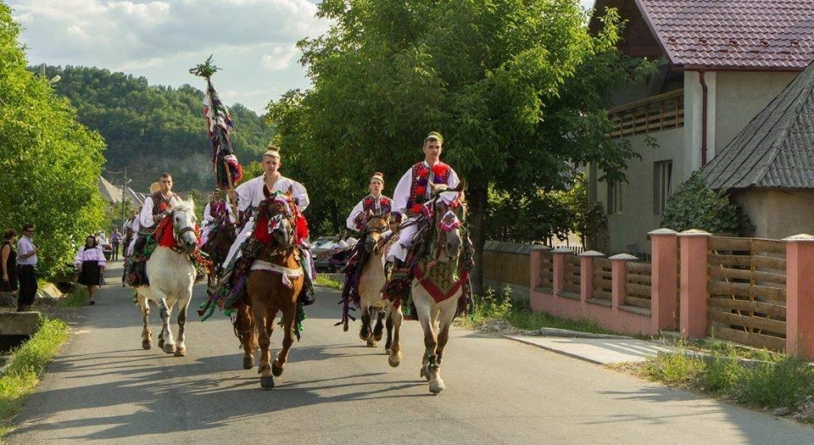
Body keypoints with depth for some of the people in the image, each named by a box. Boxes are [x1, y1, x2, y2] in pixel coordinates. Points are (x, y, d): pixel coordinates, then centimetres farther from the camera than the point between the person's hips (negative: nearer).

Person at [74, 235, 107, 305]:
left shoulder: (97, 249, 13)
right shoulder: (82, 249, 14)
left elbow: (101, 258, 8)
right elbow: (78, 258, 3)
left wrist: (102, 266, -2)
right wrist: (78, 264, -14)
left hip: (95, 266, -2)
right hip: (86, 267, 2)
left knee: (94, 283, -12)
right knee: (88, 283, 7)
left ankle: (93, 297, -19)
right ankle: (90, 297, 19)